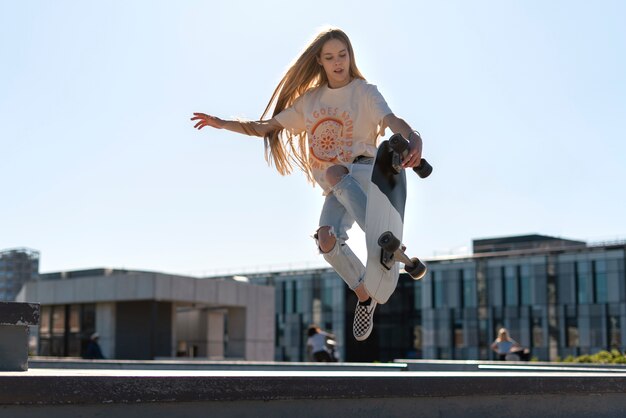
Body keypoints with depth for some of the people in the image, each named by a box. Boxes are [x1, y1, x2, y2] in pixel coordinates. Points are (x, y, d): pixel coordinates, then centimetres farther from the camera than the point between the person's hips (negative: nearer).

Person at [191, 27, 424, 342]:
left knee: (334, 173, -38)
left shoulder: (365, 92, 1)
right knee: (326, 238, -25)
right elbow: (268, 127, 19)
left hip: (368, 172, -3)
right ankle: (364, 297, -4)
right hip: (337, 189, 4)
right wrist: (223, 124, 9)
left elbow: (391, 120, -19)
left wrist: (413, 138, -41)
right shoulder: (310, 99, 15)